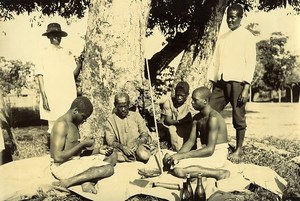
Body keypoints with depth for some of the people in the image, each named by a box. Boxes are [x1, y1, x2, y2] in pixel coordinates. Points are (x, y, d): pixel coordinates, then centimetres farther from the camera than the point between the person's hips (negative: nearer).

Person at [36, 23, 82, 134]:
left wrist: (80, 63, -10)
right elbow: (40, 76, -2)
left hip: (68, 97, 4)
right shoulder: (45, 53, 3)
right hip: (51, 98, -3)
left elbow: (73, 73, 10)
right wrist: (44, 97, -10)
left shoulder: (67, 53, 14)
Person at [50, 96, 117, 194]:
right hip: (62, 167, -10)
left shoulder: (74, 124, 13)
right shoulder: (62, 124, -18)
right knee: (108, 169, -20)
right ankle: (66, 183, -19)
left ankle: (88, 181, -14)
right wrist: (83, 144, -18)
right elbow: (58, 157, -25)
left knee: (112, 156, 10)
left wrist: (98, 150, -1)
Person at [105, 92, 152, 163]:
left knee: (144, 155, -34)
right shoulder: (110, 120, 8)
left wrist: (138, 142, -16)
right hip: (121, 149, 0)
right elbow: (110, 141, 0)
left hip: (138, 145, 1)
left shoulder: (136, 115, 12)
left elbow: (145, 134, 7)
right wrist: (122, 147, -20)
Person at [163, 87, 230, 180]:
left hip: (217, 155, -8)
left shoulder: (213, 118, -20)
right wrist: (177, 155, -12)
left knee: (178, 170, -24)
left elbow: (209, 150, -26)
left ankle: (218, 173, -15)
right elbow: (191, 141, 7)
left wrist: (181, 155, -25)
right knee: (169, 161, -5)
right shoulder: (197, 117, 7)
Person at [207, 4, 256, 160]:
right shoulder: (222, 38, 19)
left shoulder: (247, 36, 2)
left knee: (238, 117, 1)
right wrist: (212, 82, 9)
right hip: (221, 82, 5)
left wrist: (246, 87, -13)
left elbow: (250, 62, -5)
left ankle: (239, 149, 15)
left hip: (237, 81, -5)